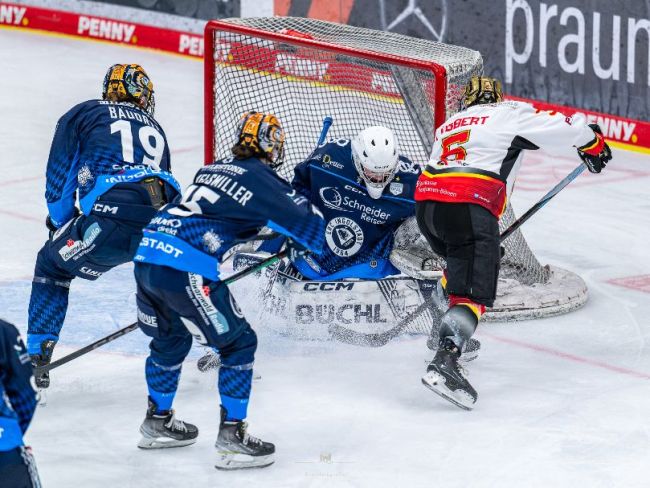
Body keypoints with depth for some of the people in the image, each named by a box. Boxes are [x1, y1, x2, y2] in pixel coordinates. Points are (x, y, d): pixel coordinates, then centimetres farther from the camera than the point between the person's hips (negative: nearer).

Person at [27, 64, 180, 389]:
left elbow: (60, 179, 16)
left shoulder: (82, 115, 19)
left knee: (52, 265, 21)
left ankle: (37, 356, 12)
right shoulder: (154, 128, 32)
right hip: (165, 222, 4)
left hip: (113, 219, -4)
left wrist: (61, 225, 31)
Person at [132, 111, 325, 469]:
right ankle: (231, 438, 3)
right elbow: (307, 226, 3)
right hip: (185, 269, -8)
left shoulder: (213, 170, 23)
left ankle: (158, 422, 42)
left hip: (146, 255, 8)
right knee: (239, 343, 5)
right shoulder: (261, 181, 1)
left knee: (170, 338, 30)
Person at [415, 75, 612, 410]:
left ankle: (450, 337, 40)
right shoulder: (508, 115, 12)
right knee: (474, 292, -13)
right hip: (469, 205, -7)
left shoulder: (448, 127, 31)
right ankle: (443, 362, -32)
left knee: (460, 261, 35)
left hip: (425, 198, 7)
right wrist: (592, 142, 32)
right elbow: (561, 127, 9)